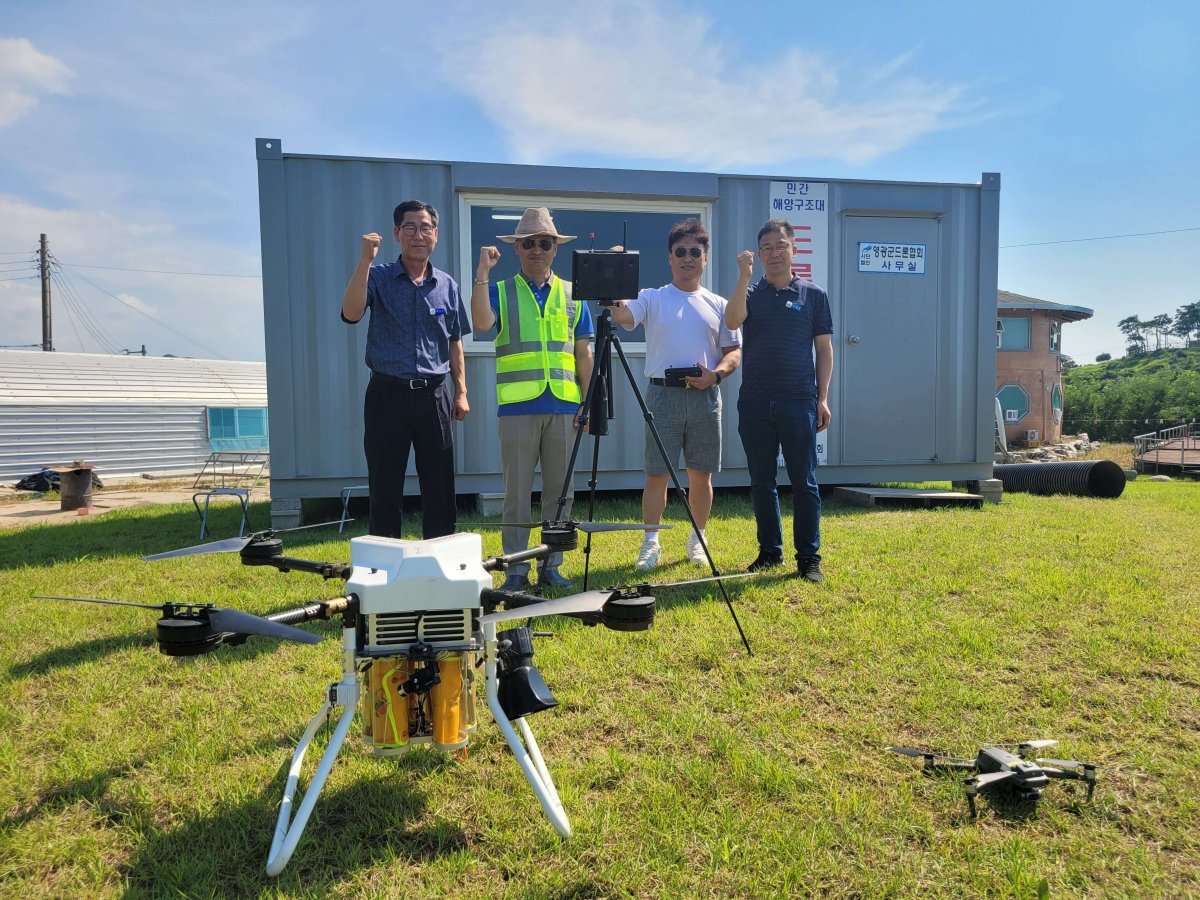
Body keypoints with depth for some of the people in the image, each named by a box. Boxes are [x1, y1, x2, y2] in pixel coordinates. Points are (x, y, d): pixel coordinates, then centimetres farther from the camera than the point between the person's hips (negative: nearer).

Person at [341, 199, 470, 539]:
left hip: (435, 394, 2)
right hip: (388, 393, -2)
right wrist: (365, 260, -22)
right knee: (385, 489, 4)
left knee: (440, 488, 7)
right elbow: (351, 313, -18)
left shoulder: (446, 285, 10)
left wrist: (461, 391, 10)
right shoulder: (379, 277, 2)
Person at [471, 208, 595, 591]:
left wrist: (589, 401, 4)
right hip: (517, 406, -2)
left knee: (559, 490, 7)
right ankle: (516, 569, 11)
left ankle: (552, 565, 18)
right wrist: (482, 274, -16)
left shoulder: (573, 295, 13)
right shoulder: (500, 291, 8)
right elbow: (482, 323, -14)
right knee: (517, 492, 2)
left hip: (564, 406, 2)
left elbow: (583, 353, 11)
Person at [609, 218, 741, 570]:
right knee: (657, 473, -1)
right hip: (663, 393, -2)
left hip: (704, 396, 2)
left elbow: (734, 351, 10)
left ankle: (698, 539, 23)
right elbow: (621, 315, -14)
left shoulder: (718, 305, 12)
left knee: (701, 474, 8)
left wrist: (716, 373, -9)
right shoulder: (652, 298, 5)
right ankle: (651, 542, 9)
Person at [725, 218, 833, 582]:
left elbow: (824, 349, 7)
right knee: (761, 481, 8)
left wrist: (822, 397, -1)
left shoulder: (813, 295, 7)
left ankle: (809, 557, 6)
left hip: (798, 401, -2)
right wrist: (744, 276, -17)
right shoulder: (750, 293, 10)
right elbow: (732, 320, -12)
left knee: (804, 481, -1)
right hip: (755, 402, 2)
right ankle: (770, 550, 19)